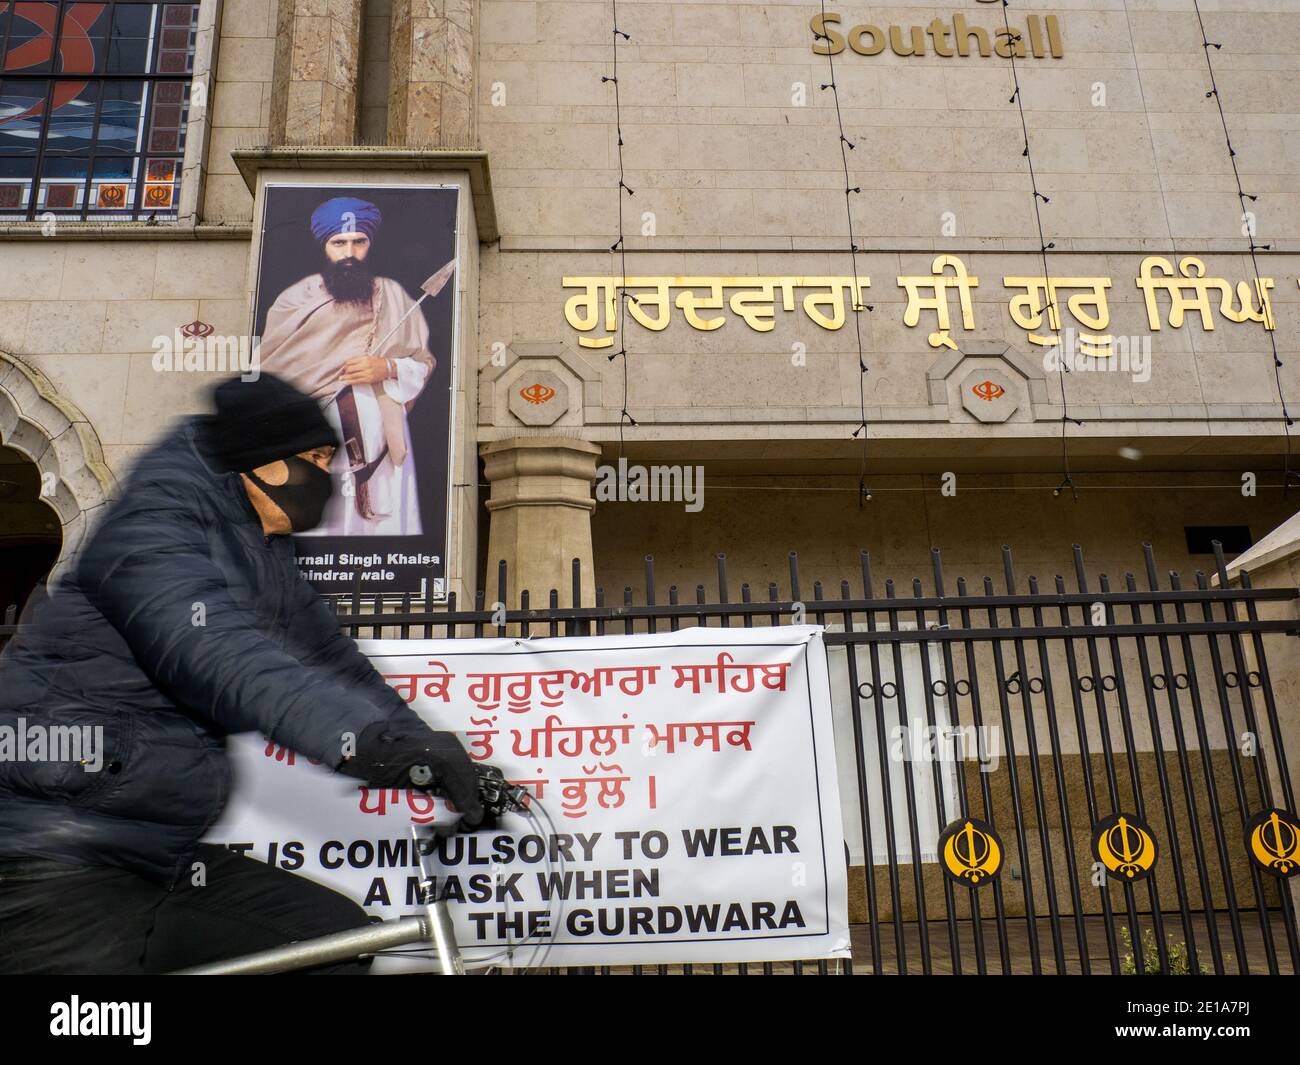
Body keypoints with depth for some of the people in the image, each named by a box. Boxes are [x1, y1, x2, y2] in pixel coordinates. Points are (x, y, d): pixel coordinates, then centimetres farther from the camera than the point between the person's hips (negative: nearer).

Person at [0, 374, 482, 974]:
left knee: (339, 935, 1)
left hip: (156, 858, 8)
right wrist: (363, 741, -44)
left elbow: (332, 659, 9)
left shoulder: (267, 560, 13)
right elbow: (219, 657, -31)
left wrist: (442, 760, 1)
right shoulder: (153, 528, -14)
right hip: (52, 862, -8)